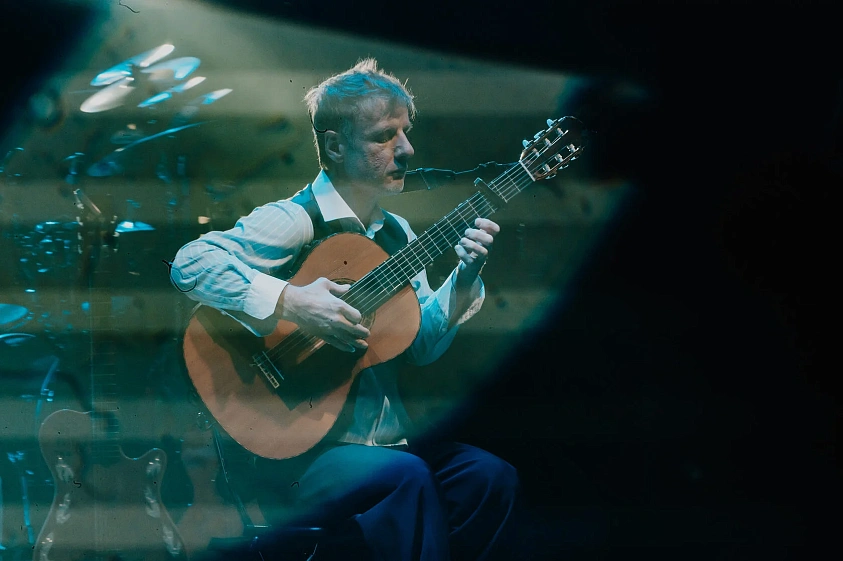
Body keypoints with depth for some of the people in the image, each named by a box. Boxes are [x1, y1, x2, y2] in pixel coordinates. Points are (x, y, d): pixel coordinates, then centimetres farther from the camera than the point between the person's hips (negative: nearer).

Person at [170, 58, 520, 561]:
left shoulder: (397, 232, 13)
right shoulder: (296, 221, -10)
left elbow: (423, 345, 10)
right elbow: (190, 264, -22)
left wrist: (465, 279, -4)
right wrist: (290, 302, -27)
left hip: (385, 437, 7)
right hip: (300, 450, -7)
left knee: (491, 477, -15)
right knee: (407, 477, -33)